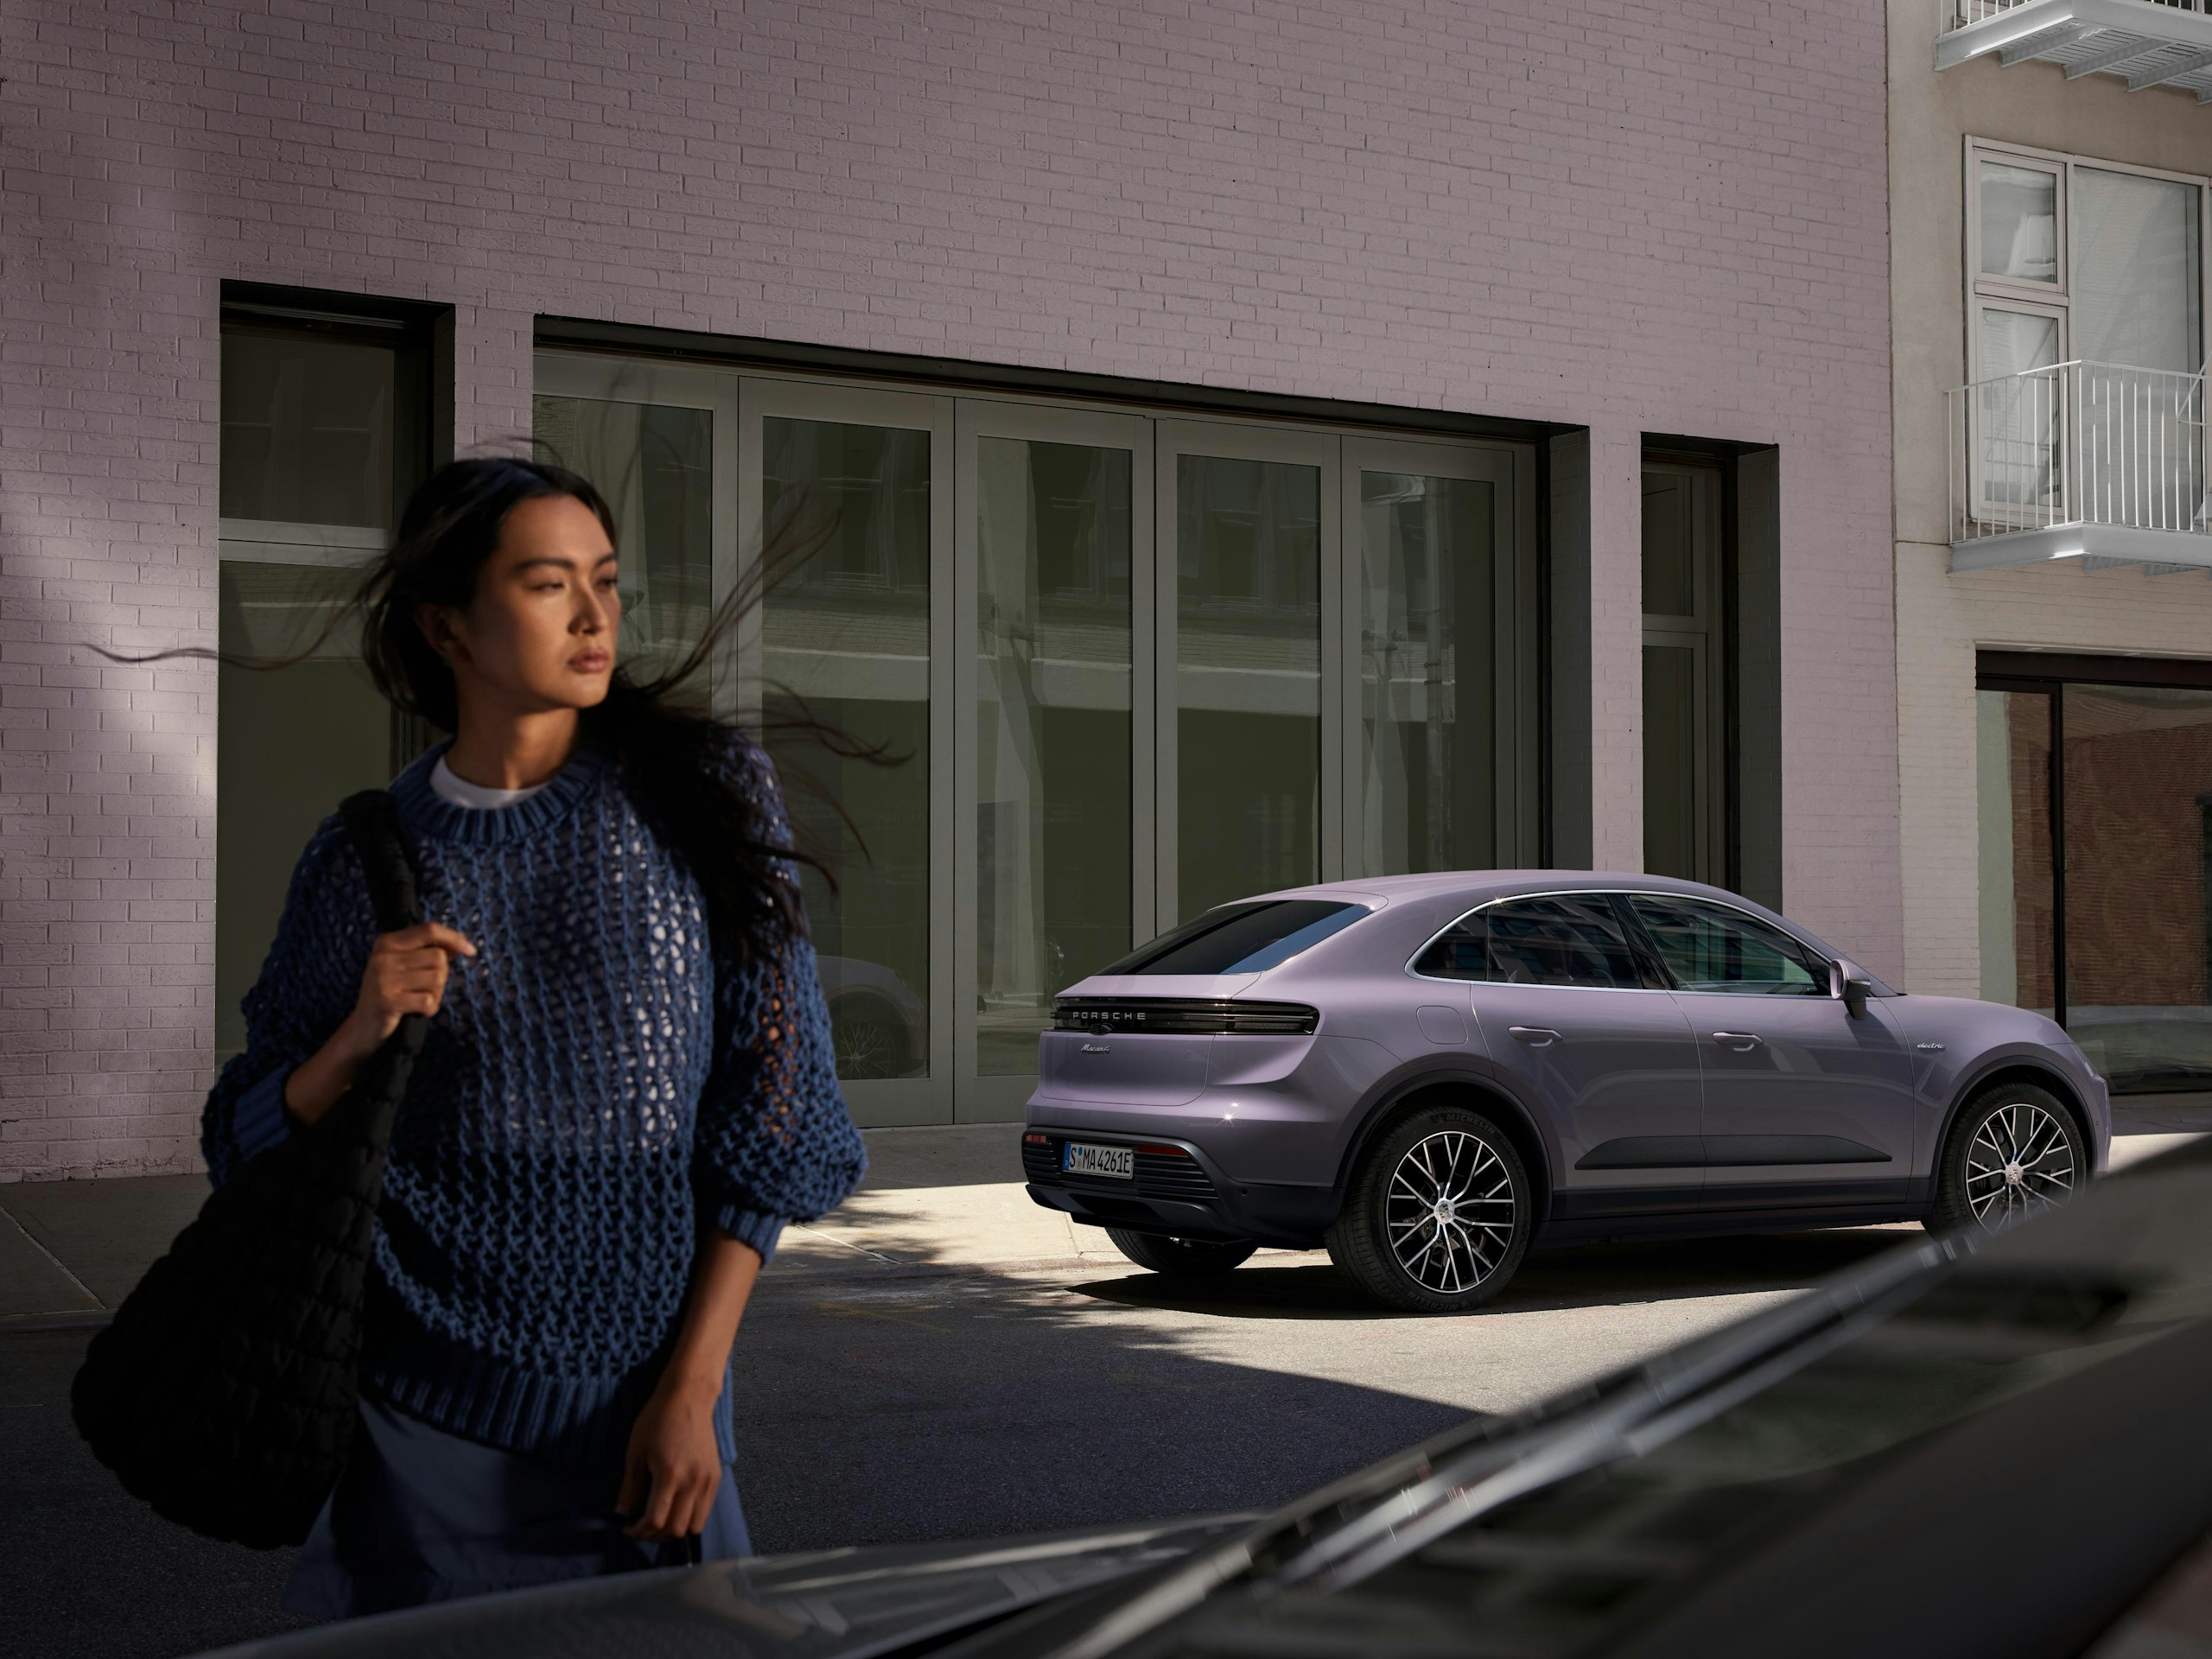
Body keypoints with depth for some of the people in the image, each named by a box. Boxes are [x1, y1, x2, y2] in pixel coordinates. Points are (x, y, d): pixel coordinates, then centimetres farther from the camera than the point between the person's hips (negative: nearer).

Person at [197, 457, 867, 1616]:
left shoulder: (701, 795, -2)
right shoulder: (366, 858, 1)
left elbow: (772, 1103, -3)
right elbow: (246, 1147, 8)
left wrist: (695, 1387, -9)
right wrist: (356, 1040, -14)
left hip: (648, 1402, 0)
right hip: (420, 1413, 0)